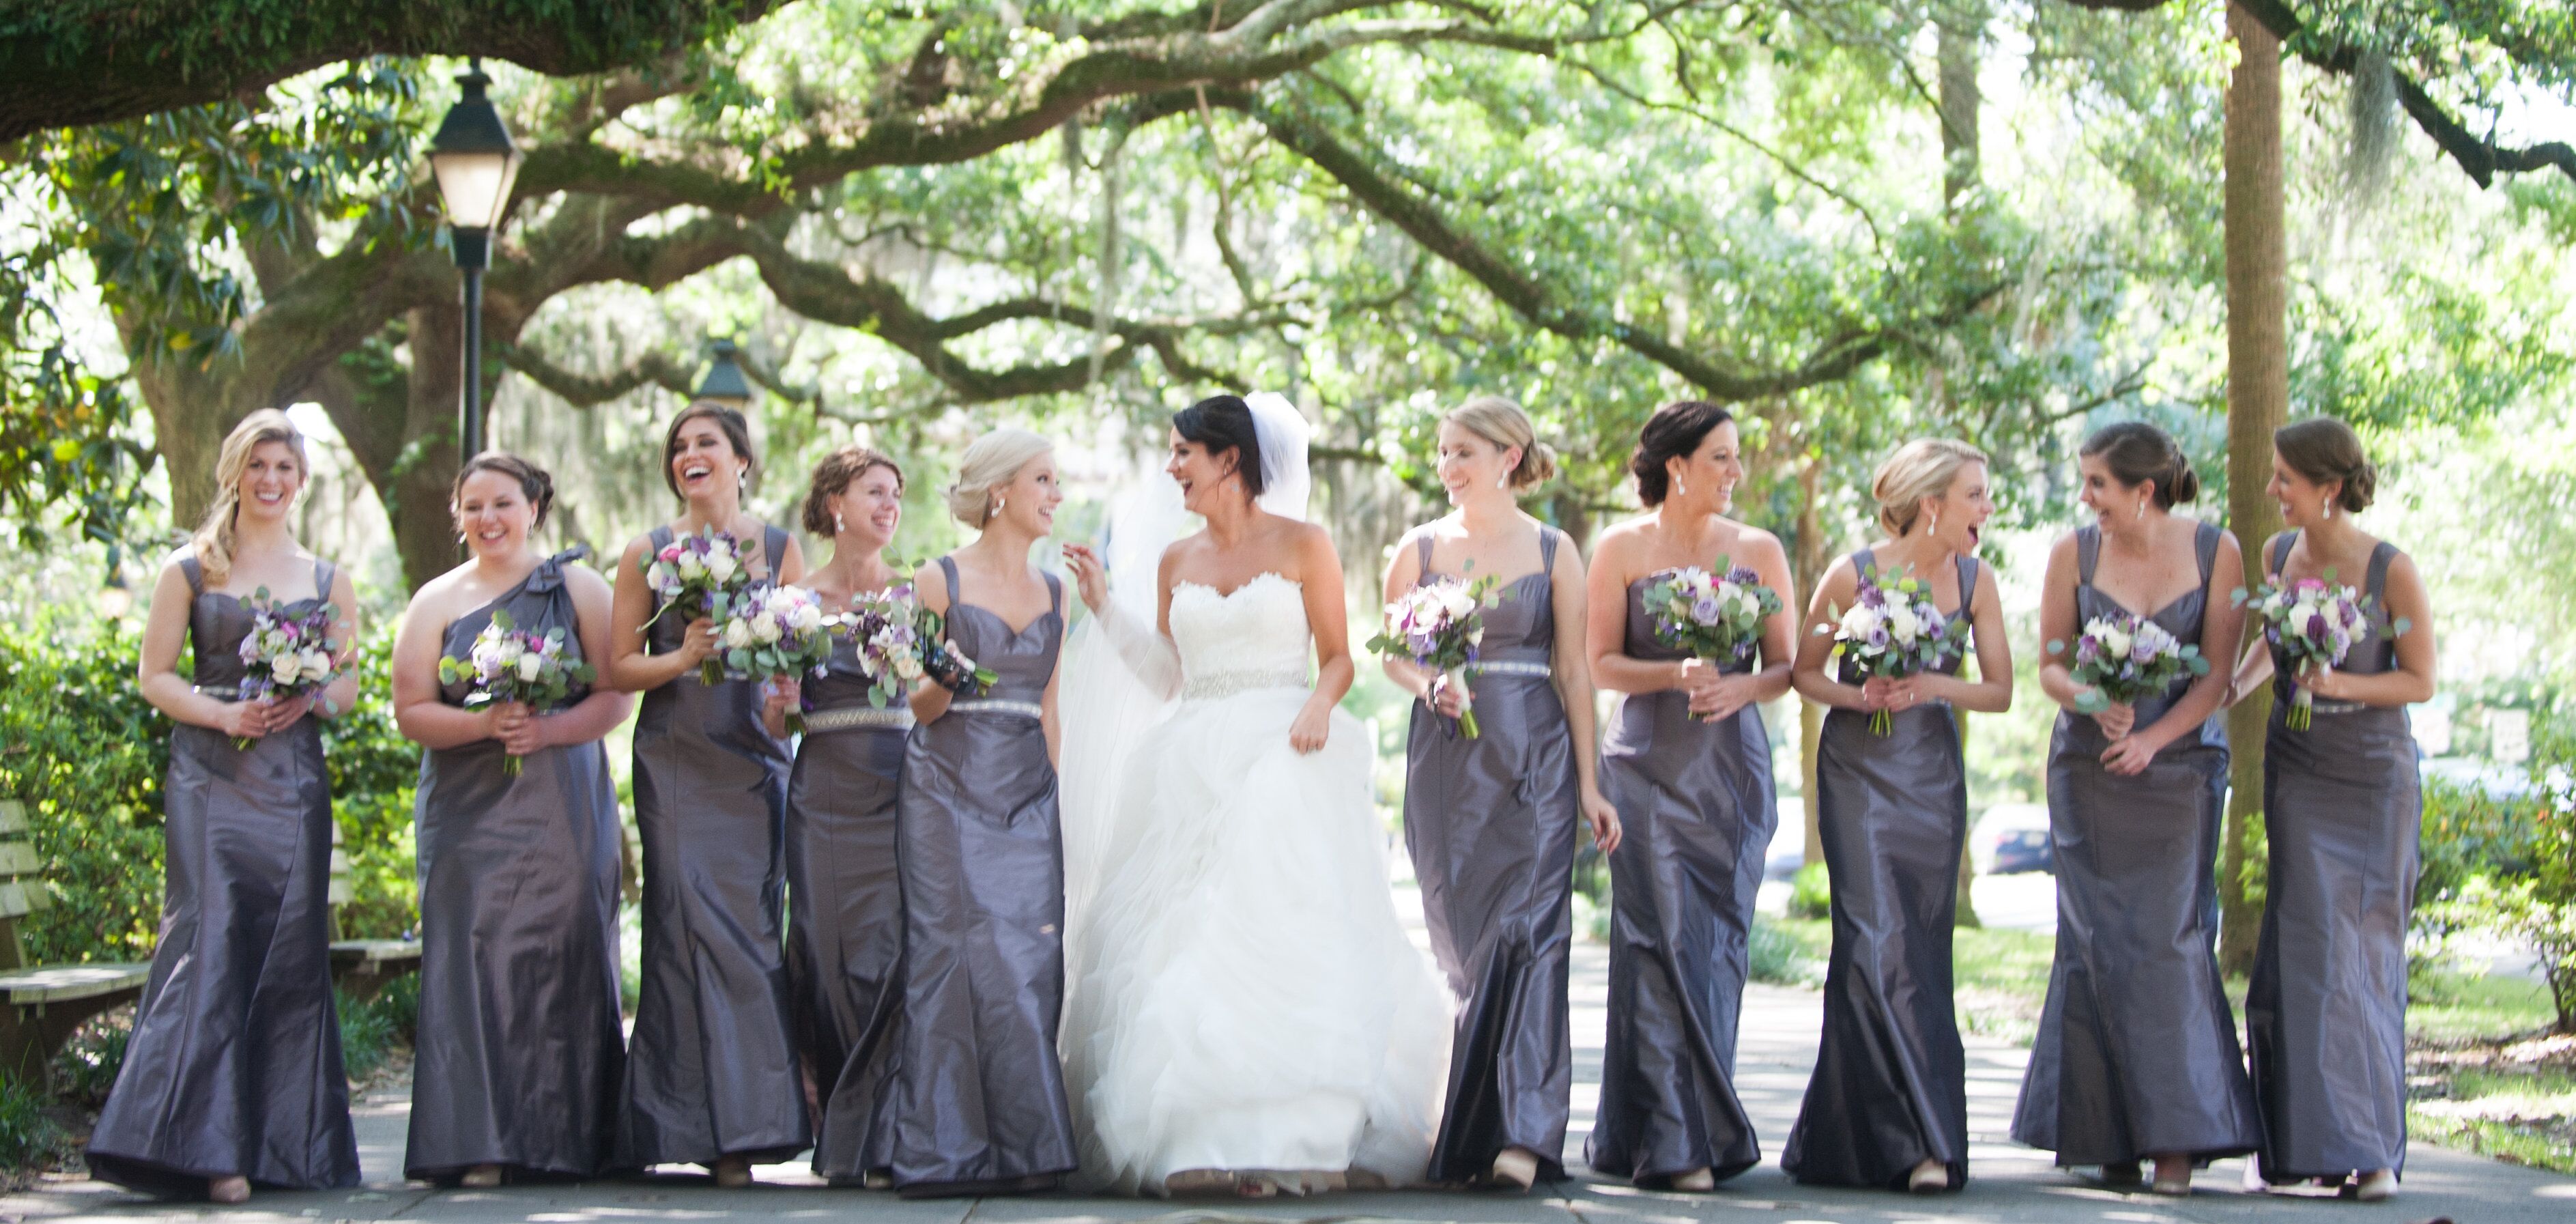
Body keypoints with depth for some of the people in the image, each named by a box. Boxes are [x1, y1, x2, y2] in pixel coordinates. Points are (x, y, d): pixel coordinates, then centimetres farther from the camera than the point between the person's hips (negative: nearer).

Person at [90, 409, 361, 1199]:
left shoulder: (326, 580, 14)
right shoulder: (192, 571, 6)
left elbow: (347, 683, 14)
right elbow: (154, 676, 2)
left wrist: (310, 702, -8)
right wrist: (225, 714, -13)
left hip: (293, 781, 3)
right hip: (211, 779, -3)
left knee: (289, 952, -1)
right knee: (211, 946, -11)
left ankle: (285, 1146, 5)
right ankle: (207, 1146, -12)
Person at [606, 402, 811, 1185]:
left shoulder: (779, 549, 9)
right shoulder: (648, 554, 6)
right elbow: (619, 666, 4)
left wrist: (789, 694, -12)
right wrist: (683, 657, -13)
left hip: (756, 760, 1)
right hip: (677, 762, -1)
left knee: (749, 926, -3)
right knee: (698, 925, -8)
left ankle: (737, 1127, 3)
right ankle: (723, 1128, -5)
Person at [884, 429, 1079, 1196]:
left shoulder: (1051, 593, 14)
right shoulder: (940, 581, -1)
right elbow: (915, 704, 1)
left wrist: (1059, 798, 15)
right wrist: (945, 686, -21)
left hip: (1027, 795, 4)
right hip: (949, 788, -4)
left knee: (1028, 959, -4)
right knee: (955, 954, -8)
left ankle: (1020, 1147, 0)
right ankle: (945, 1152, -4)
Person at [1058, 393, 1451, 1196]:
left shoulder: (1303, 545, 2)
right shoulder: (1175, 562, 14)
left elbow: (1338, 658, 1)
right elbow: (1165, 678, 13)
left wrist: (1319, 704, -18)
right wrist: (1105, 606, 7)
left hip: (1282, 761, -4)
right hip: (1193, 765, 4)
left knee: (1285, 933, -12)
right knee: (1181, 942, -5)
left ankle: (1294, 1138, -13)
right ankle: (1198, 1140, -6)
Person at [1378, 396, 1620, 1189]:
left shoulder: (1553, 553, 3)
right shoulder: (1419, 549, 7)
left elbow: (1573, 670, 3)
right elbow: (1392, 652, 12)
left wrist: (1588, 784, 1)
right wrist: (1428, 685, -11)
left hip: (1534, 760, -2)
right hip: (1447, 759, 2)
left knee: (1526, 931, -11)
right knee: (1460, 936, 1)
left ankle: (1520, 1133, -16)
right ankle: (1468, 1130, 10)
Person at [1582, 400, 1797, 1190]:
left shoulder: (1757, 551, 8)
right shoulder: (1622, 548, 3)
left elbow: (1785, 667, 9)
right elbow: (1601, 662, 1)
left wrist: (1742, 687, -12)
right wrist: (1677, 674, -15)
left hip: (1731, 767, 2)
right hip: (1649, 764, -2)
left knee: (1718, 942, 0)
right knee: (1663, 941, -8)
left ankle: (1707, 1131, 11)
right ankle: (1672, 1145, -6)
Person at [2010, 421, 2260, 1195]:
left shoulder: (2215, 552, -1)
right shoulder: (2074, 552, 2)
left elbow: (2218, 674, -3)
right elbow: (2051, 666, 5)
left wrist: (2152, 739, -15)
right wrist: (2094, 703, -16)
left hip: (2179, 764, -1)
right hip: (2088, 773, 1)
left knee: (2168, 938, -7)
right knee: (2101, 942, -1)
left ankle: (2175, 1138, -5)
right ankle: (2109, 1136, 3)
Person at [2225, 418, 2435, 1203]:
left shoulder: (2392, 572, -14)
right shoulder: (2278, 553, 0)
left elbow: (2421, 682, -8)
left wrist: (2344, 685, -23)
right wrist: (2231, 689, 7)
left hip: (2374, 776, -3)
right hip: (2298, 769, 3)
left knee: (2365, 951, -1)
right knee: (2311, 947, -5)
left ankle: (2373, 1148, 5)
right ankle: (2329, 1141, -3)